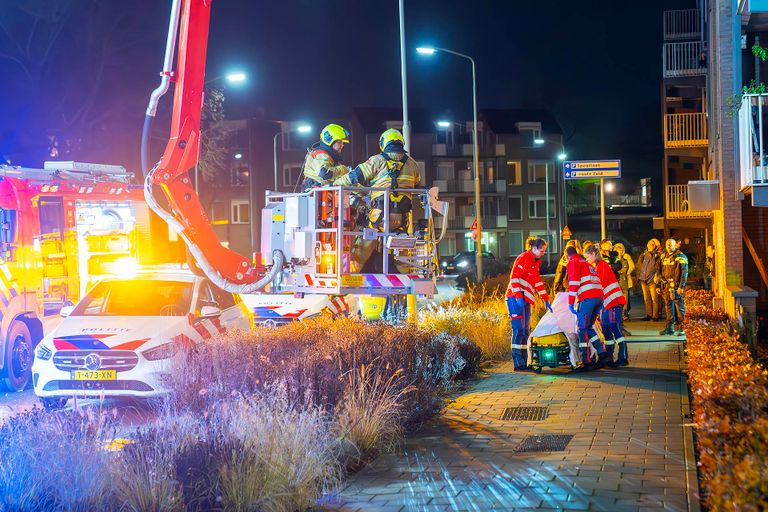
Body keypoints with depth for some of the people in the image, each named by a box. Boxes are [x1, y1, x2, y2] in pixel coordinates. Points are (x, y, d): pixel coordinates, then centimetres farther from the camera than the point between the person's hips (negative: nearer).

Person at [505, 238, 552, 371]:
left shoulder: (535, 262, 21)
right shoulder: (524, 258, -8)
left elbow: (538, 282, 29)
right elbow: (514, 277, -16)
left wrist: (546, 300, 28)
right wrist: (518, 295, -24)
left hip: (525, 300, 10)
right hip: (516, 299, -10)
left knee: (525, 331, 8)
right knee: (519, 330, -14)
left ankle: (523, 363, 10)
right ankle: (518, 363, -17)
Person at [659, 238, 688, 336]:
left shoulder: (680, 257, -5)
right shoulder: (664, 257, 15)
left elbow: (684, 272, -10)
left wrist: (681, 286, -16)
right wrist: (661, 286, 15)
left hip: (676, 286, -6)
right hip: (666, 285, 6)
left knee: (679, 306, -3)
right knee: (668, 306, 8)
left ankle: (680, 328, 0)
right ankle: (669, 327, 14)